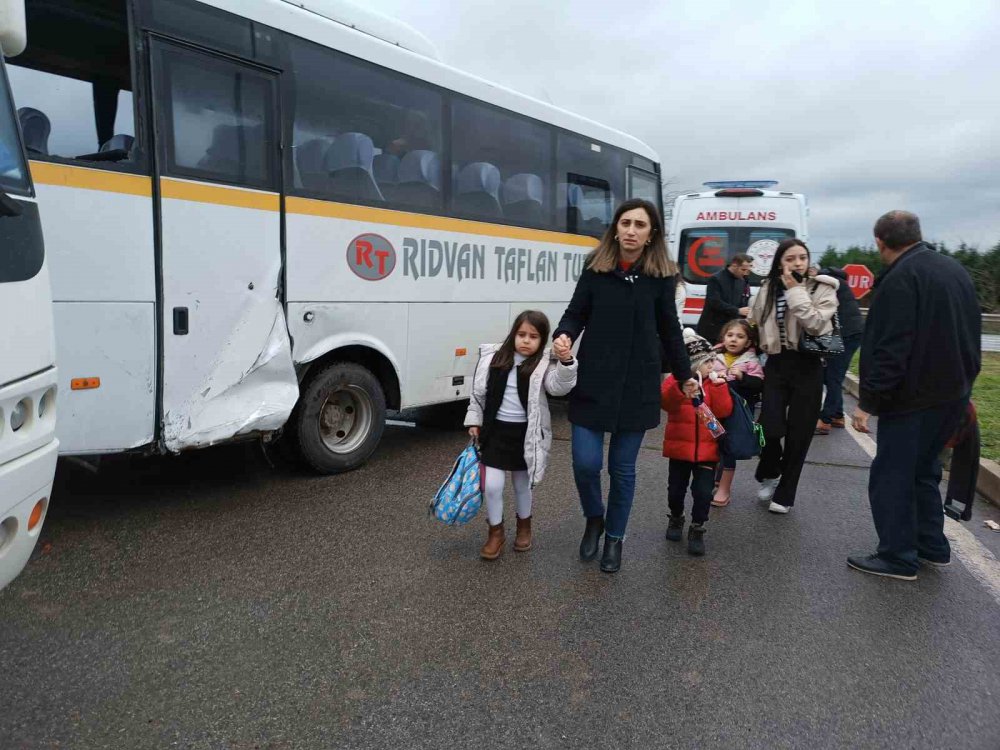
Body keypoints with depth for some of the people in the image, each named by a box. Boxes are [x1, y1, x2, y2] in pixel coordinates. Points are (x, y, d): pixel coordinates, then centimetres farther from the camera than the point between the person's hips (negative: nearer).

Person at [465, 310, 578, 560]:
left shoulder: (544, 364, -8)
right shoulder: (493, 357, -2)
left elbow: (558, 386, -27)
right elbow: (479, 392, 7)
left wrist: (566, 363, -42)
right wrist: (474, 420, 6)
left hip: (525, 433, -1)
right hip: (495, 430, 1)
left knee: (522, 485, 15)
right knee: (492, 485, -2)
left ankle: (524, 526, 41)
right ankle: (496, 533, 20)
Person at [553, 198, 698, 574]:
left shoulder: (661, 275, 0)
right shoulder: (595, 268, -1)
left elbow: (669, 329, 9)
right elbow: (576, 313, 4)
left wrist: (684, 375, 15)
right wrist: (564, 335, -18)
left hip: (637, 386, 0)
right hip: (593, 382, 0)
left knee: (623, 468, 7)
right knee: (585, 462, -3)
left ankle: (614, 537, 29)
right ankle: (594, 519, 28)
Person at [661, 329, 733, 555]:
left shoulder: (714, 382, 4)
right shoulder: (674, 381, -5)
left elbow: (724, 411, -8)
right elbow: (667, 404, -25)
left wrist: (719, 385, -15)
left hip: (707, 449, 1)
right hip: (680, 448, -1)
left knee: (703, 492, -4)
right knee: (676, 490, 9)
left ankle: (697, 528, 15)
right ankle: (676, 518, 37)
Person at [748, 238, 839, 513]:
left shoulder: (823, 288, -4)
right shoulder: (768, 288, 7)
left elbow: (816, 324, -20)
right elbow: (756, 321, 19)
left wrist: (795, 290, -16)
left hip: (806, 367, -2)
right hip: (776, 364, 2)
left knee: (798, 434, 4)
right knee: (771, 428, -9)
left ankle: (784, 494, 21)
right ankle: (769, 474, 23)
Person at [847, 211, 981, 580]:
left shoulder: (901, 279, -18)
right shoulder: (954, 269, 11)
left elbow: (889, 350, -24)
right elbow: (969, 335, 18)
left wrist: (868, 402, -19)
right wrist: (963, 381, 24)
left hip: (914, 397, -9)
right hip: (953, 393, 9)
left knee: (891, 476, 1)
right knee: (923, 469, 21)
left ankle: (897, 557, 7)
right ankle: (932, 547, 28)